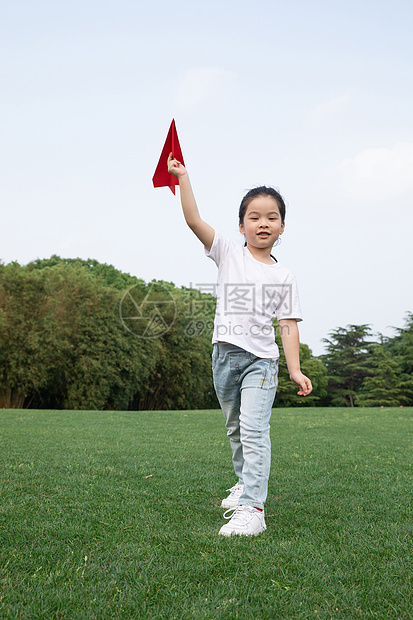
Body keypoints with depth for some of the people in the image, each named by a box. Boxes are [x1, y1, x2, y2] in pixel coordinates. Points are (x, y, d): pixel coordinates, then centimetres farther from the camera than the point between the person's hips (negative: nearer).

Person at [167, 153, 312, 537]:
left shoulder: (283, 276, 2)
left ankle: (252, 509, -12)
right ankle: (246, 483, 37)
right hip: (224, 354, 2)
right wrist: (182, 177, -13)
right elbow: (193, 220, -8)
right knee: (235, 429, 17)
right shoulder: (228, 253, 2)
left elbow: (288, 325, 0)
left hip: (261, 360, -2)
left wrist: (295, 369, -9)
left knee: (254, 429, -14)